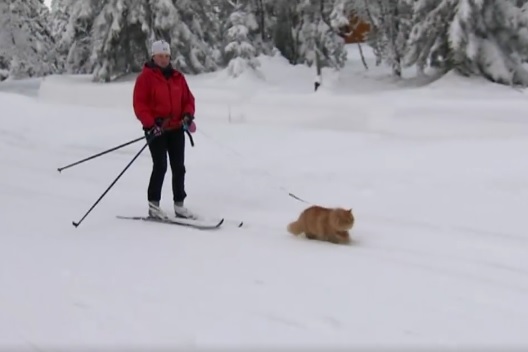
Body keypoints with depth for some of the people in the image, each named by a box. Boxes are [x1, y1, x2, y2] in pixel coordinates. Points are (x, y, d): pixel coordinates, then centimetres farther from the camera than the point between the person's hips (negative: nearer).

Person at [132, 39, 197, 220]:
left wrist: (188, 115, -5)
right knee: (160, 166, -9)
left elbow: (188, 99, 14)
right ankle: (153, 205, 3)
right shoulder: (145, 77, -4)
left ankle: (179, 205, 13)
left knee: (179, 167, 5)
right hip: (156, 129, -5)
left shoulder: (178, 77, 11)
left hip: (176, 129, 5)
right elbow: (139, 104, -9)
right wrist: (150, 124, -18)